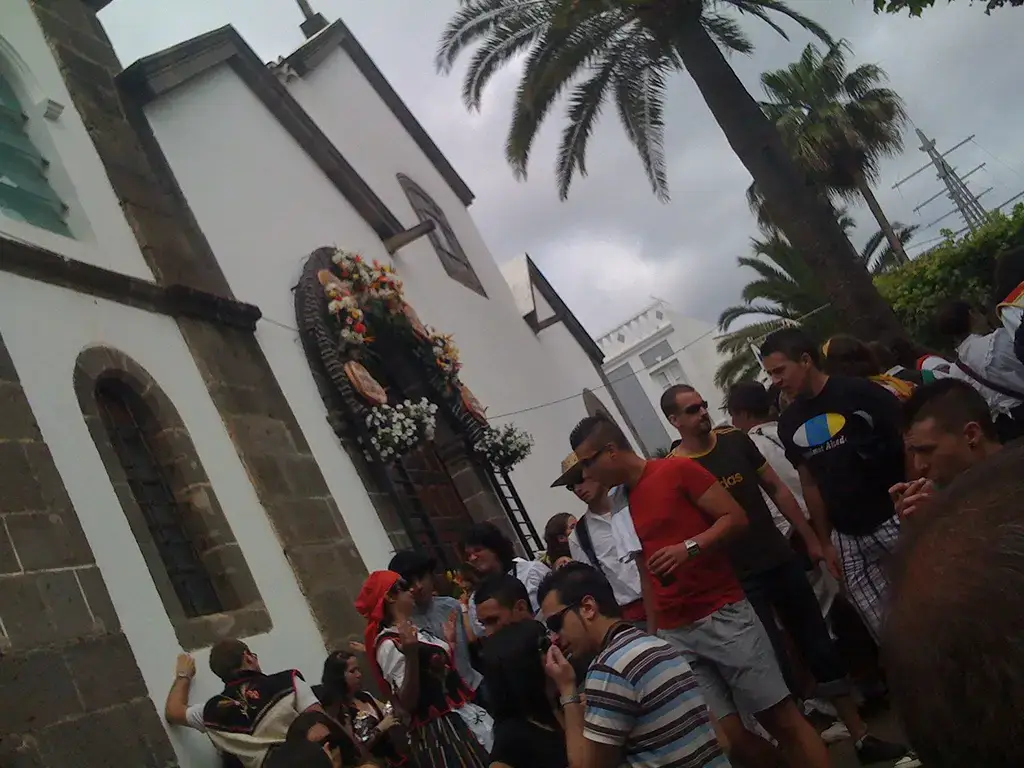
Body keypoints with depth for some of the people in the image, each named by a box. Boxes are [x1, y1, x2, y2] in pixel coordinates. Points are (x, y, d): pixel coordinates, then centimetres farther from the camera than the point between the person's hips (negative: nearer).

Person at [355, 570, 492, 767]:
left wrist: (449, 640, 21)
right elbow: (408, 703, -20)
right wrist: (410, 656, -31)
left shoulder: (415, 631, 12)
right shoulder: (389, 645, -14)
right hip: (438, 731, -9)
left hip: (464, 718, 9)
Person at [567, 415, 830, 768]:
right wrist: (653, 636, 15)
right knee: (728, 735, -1)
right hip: (674, 635, 5)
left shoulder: (678, 470, -4)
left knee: (781, 718, -1)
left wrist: (688, 548, -21)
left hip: (723, 616, -5)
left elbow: (736, 518, -8)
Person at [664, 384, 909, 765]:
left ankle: (861, 736, 24)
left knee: (820, 648, 12)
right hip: (738, 581, -4)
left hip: (781, 559, 5)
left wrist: (810, 538, 6)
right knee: (778, 669, -1)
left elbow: (776, 488, 8)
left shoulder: (735, 439, 1)